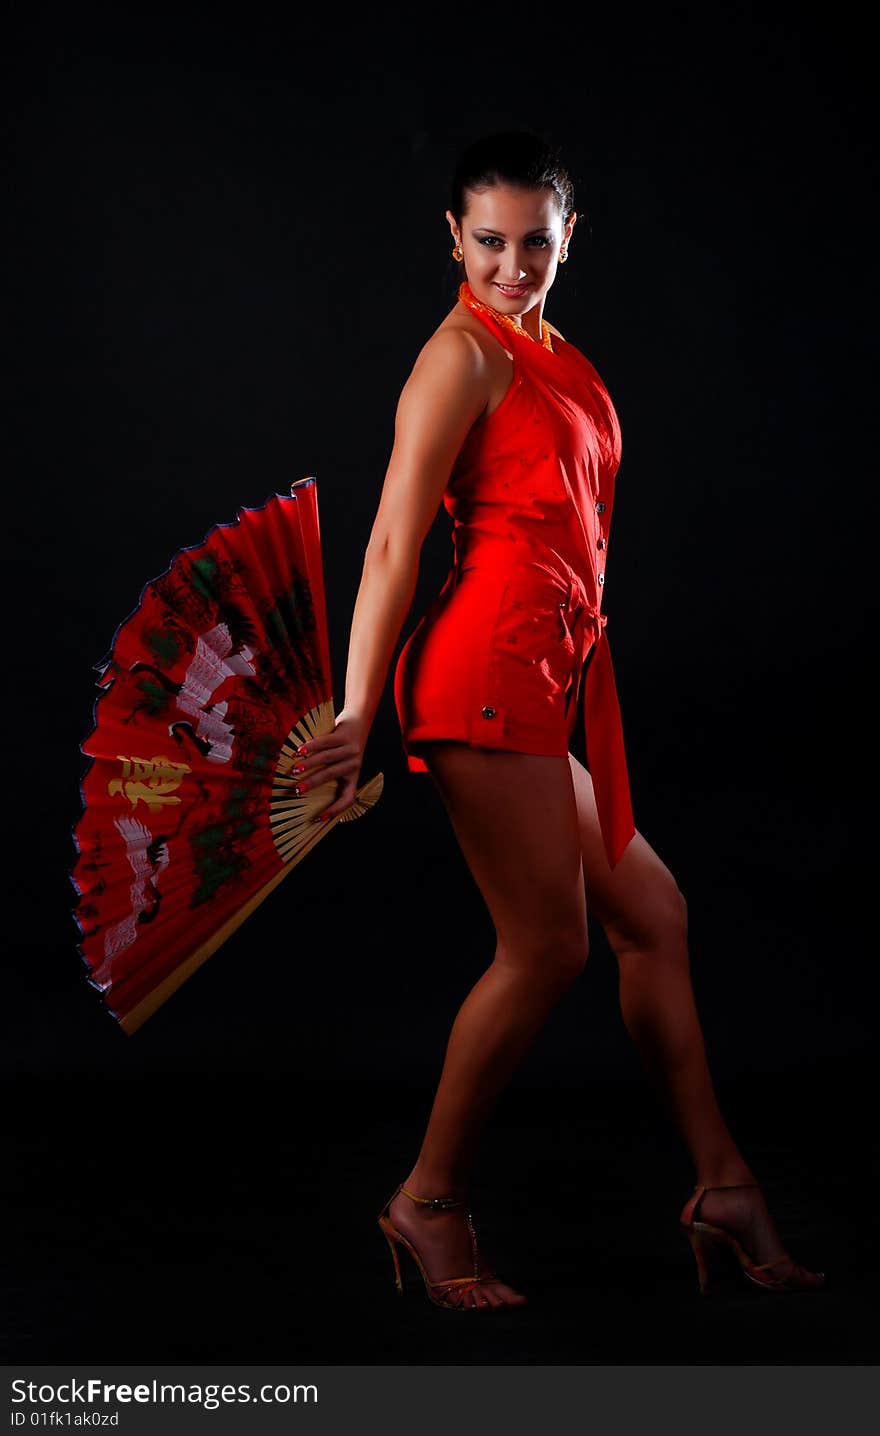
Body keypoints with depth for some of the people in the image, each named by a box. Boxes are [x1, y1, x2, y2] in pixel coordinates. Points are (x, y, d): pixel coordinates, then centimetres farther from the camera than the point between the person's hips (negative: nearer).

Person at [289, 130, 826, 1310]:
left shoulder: (557, 357, 19)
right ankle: (431, 1202, 9)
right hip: (489, 668, -9)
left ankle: (722, 1185, 20)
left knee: (654, 915, 11)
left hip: (558, 679, 9)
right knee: (547, 945, -5)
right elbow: (394, 545, -11)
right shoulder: (464, 354, -6)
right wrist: (357, 714, -14)